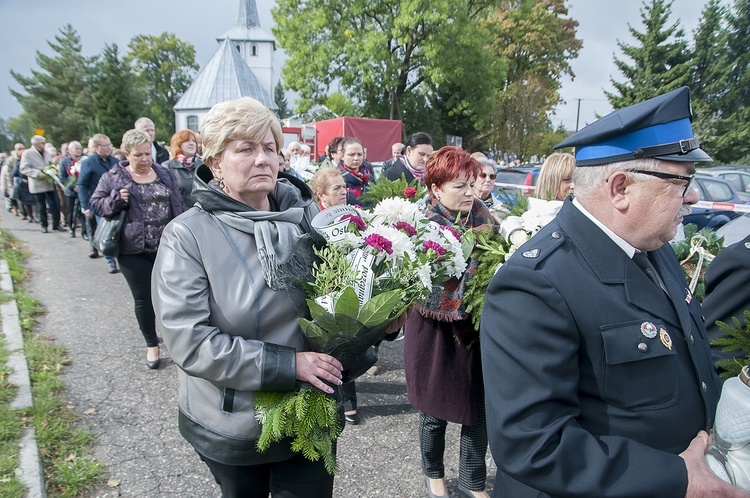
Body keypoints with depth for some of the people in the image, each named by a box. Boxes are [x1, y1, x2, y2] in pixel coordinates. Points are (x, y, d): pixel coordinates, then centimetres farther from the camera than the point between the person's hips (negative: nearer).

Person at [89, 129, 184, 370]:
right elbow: (95, 203, 5)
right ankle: (151, 345, 22)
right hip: (134, 251, -2)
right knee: (143, 298, 6)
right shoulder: (113, 177, 0)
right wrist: (115, 200, -15)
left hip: (166, 248, 2)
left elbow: (178, 206, 11)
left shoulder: (164, 174, 8)